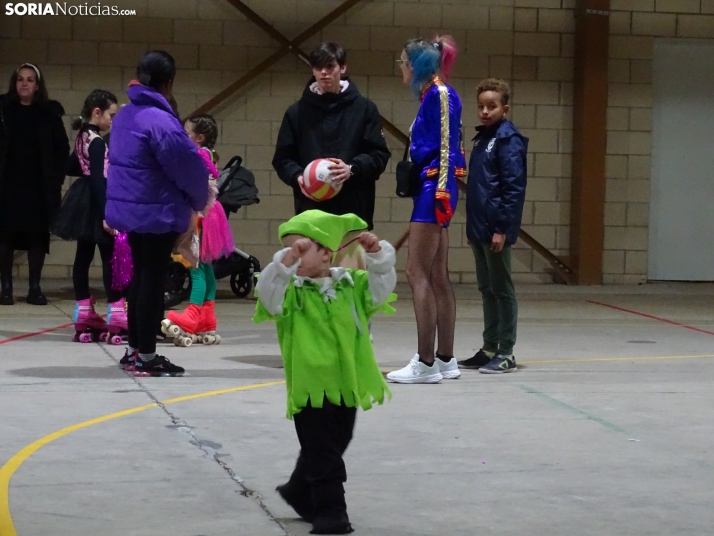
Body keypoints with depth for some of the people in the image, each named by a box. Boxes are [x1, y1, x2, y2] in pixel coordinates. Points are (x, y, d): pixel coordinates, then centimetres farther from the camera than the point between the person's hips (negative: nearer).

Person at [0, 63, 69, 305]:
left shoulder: (49, 113, 3)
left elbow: (62, 148, 6)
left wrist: (56, 179, -2)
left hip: (38, 185, 0)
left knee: (37, 236, 1)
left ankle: (35, 287, 8)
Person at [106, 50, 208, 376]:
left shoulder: (124, 116, 8)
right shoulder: (160, 120, -21)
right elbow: (188, 165, -17)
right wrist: (201, 199, 3)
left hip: (130, 208, 9)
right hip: (158, 212, -9)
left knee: (140, 278, 16)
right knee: (153, 281, -3)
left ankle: (134, 350, 22)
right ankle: (146, 357, 1)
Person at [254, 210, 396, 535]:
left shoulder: (350, 284, 3)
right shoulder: (291, 291, -9)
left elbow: (381, 288, 0)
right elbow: (268, 293, -27)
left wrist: (377, 255, -14)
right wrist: (285, 262, -42)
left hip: (347, 386, 5)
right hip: (311, 387, -5)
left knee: (334, 446, 20)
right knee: (322, 454, -3)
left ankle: (300, 494, 40)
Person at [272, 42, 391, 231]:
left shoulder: (364, 108, 7)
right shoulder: (297, 112, 11)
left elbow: (380, 154, 4)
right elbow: (282, 158, 13)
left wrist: (353, 169, -15)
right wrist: (297, 176, -9)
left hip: (355, 211, -1)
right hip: (310, 210, 1)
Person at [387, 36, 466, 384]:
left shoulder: (440, 94, -10)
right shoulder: (431, 96, 18)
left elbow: (447, 147, -17)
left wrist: (442, 192, -21)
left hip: (435, 188, -10)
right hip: (430, 188, 10)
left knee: (417, 273, -10)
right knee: (437, 277, 11)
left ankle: (425, 363, -10)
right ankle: (445, 360, 16)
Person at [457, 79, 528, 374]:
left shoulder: (508, 139, -11)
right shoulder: (481, 138, 15)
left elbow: (514, 187, -16)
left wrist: (502, 228, -19)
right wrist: (472, 226, 15)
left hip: (496, 229, -8)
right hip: (479, 228, 8)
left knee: (501, 289, -2)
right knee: (487, 290, 13)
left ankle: (506, 353, 4)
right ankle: (489, 349, 20)